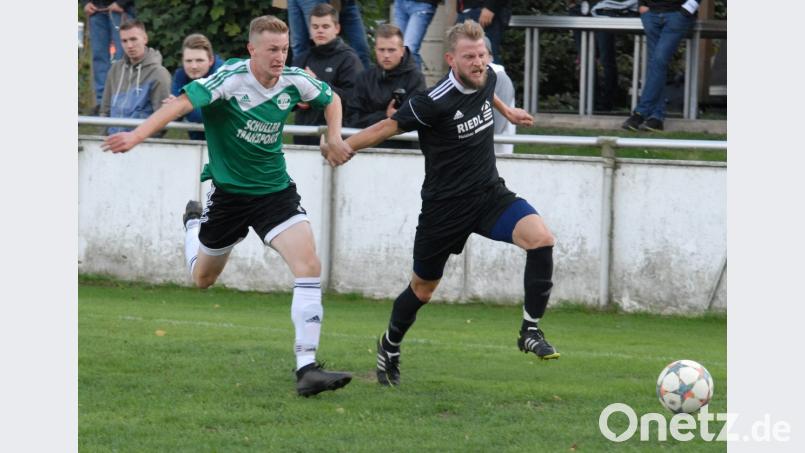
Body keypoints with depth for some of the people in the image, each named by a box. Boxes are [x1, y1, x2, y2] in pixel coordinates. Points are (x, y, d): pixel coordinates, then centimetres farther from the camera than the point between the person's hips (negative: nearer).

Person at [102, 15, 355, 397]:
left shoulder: (294, 81, -6)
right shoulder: (231, 78, -21)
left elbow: (331, 99, 16)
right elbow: (183, 103, -31)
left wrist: (335, 137, -1)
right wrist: (135, 136, -43)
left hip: (276, 190, 2)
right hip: (229, 191, -2)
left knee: (309, 266, -19)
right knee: (203, 279, 17)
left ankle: (307, 368, -19)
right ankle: (194, 222, 53)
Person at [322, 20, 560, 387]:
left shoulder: (487, 78, -4)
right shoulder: (435, 101, -25)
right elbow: (388, 126, -13)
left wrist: (506, 111, 39)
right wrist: (342, 147, -12)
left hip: (490, 194, 5)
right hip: (444, 204, -5)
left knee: (540, 237, -22)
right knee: (423, 288, 11)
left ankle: (530, 330, -12)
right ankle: (390, 347, 40)